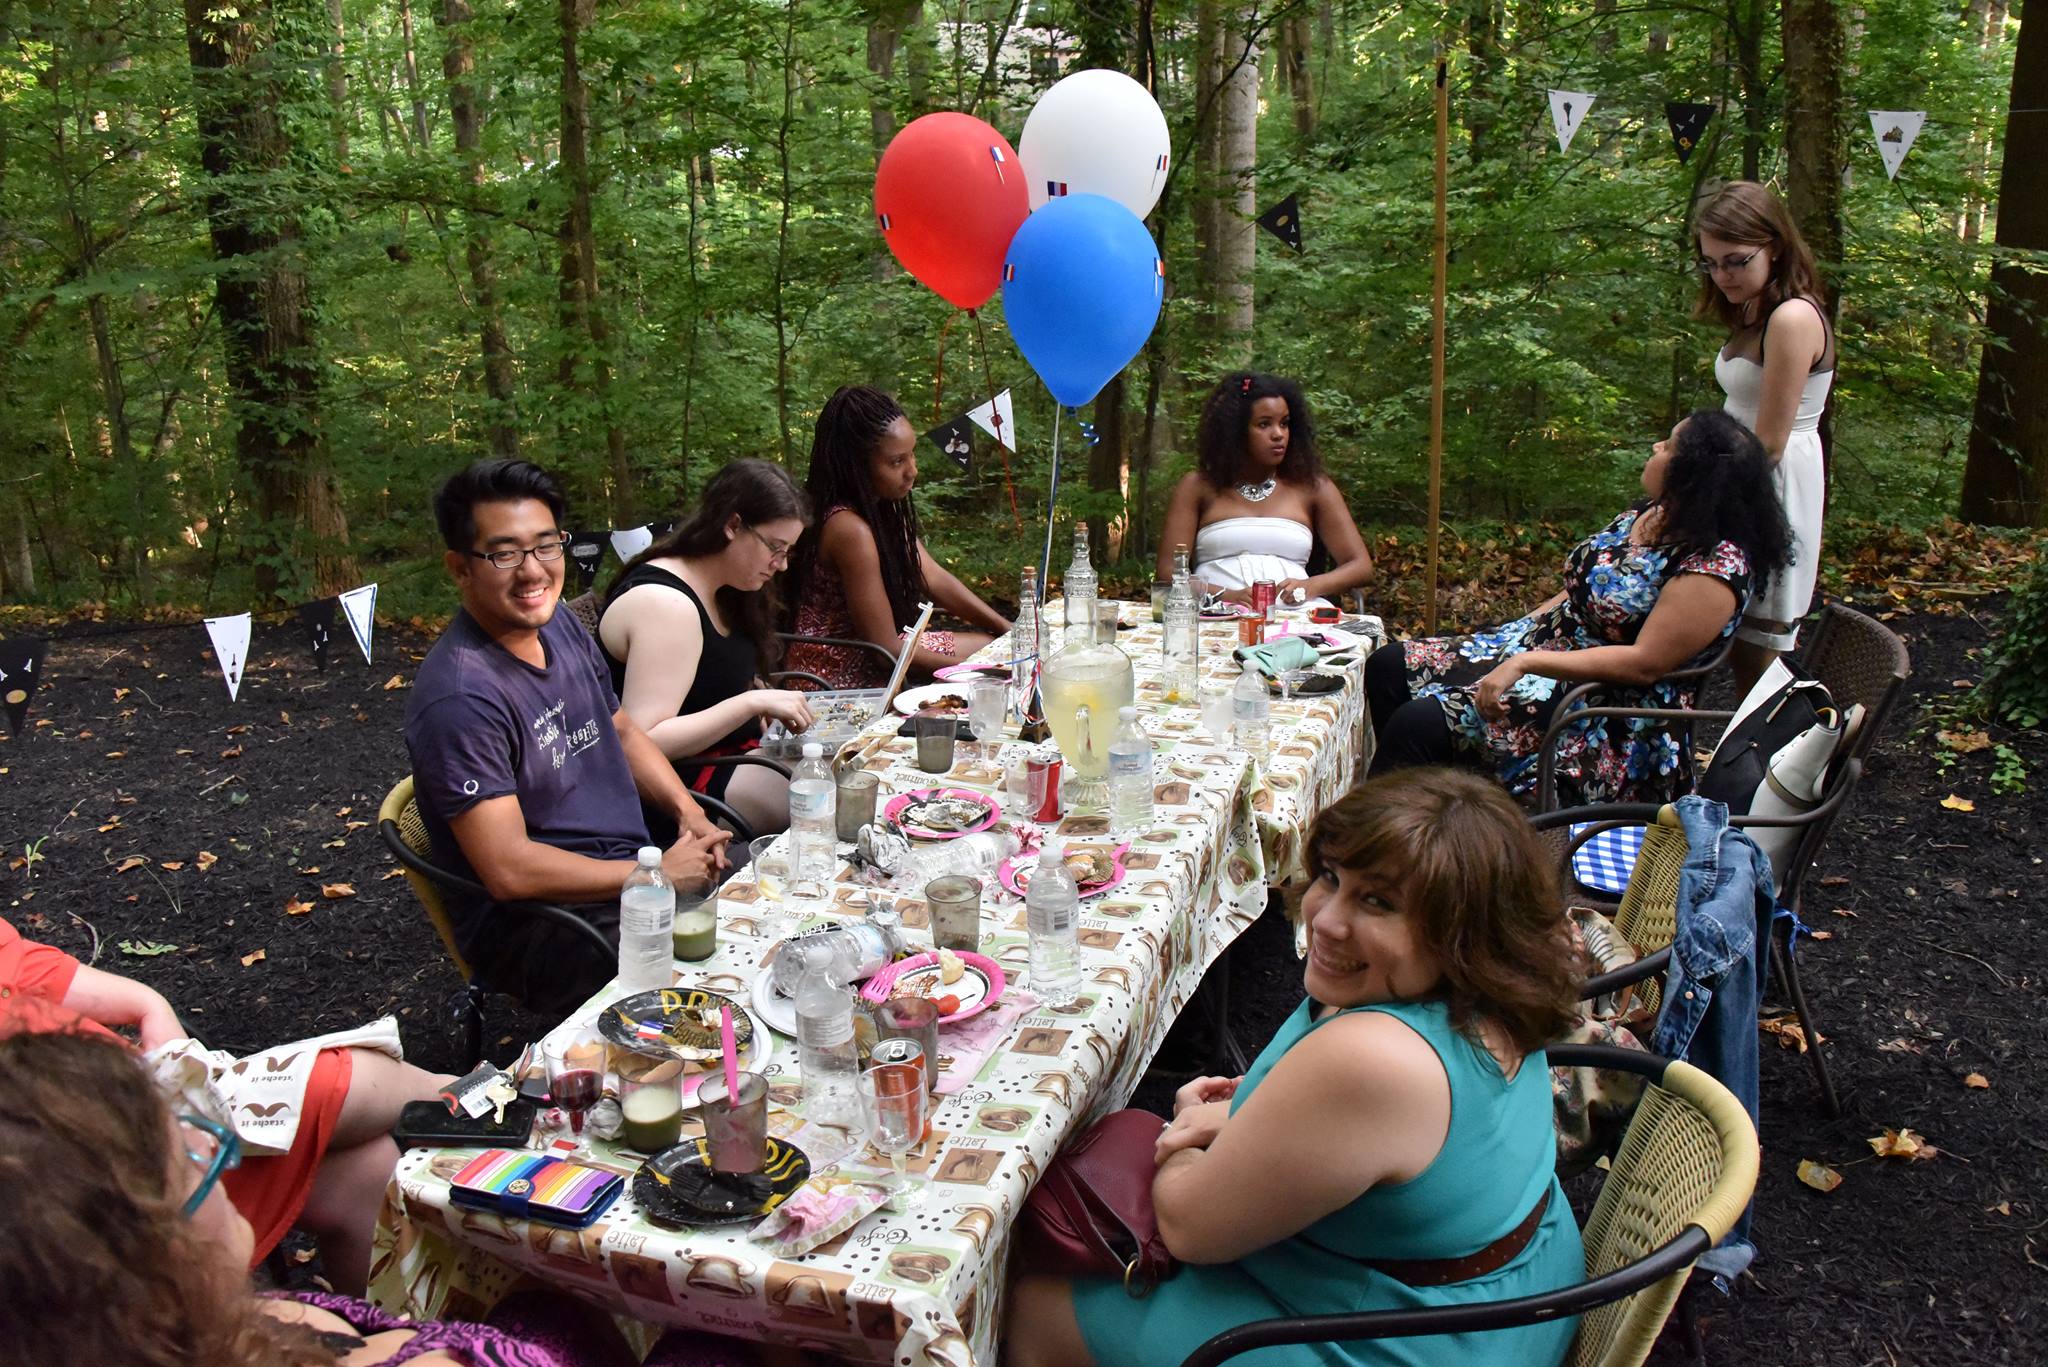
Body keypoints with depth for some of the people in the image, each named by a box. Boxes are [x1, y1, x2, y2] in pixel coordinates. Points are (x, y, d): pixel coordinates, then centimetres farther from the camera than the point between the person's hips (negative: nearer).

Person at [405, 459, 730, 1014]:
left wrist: (688, 811, 2)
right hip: (531, 926, -9)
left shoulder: (560, 624, 6)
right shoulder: (460, 697, -22)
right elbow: (509, 870, -25)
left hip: (633, 870, 9)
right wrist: (659, 872, -19)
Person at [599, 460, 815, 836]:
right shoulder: (664, 603, -20)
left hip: (735, 755, 10)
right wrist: (754, 703, -27)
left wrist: (776, 706, 2)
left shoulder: (719, 592, 10)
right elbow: (644, 743, -26)